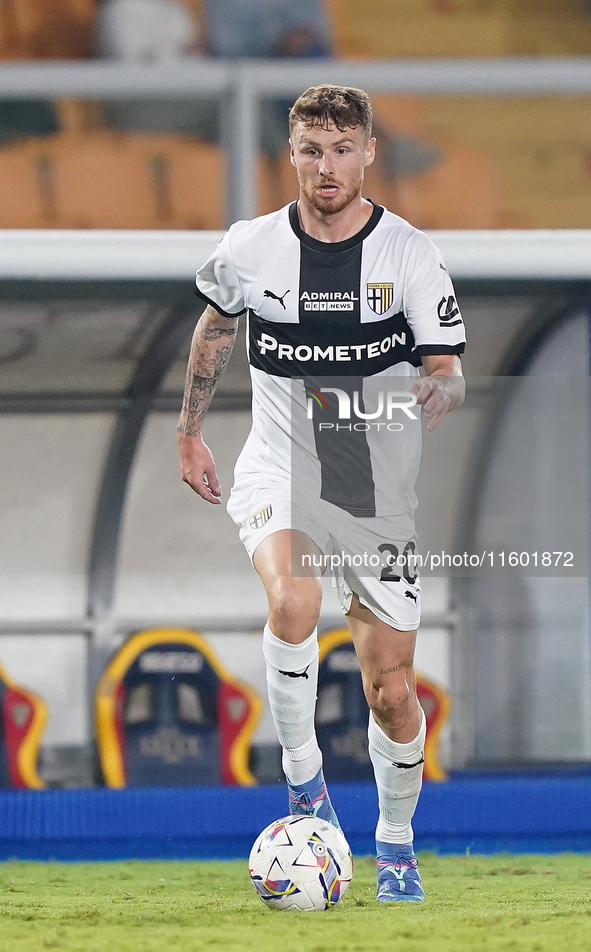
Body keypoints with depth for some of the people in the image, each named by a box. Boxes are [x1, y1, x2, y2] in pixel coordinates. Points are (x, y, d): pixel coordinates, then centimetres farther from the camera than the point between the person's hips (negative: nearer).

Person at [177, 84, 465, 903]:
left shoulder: (410, 254, -6)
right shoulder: (250, 250, -2)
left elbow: (449, 370, -6)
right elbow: (215, 324, 18)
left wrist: (439, 389, -30)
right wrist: (190, 431, 23)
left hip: (380, 492, 1)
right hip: (279, 475, -1)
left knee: (391, 691, 3)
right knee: (293, 601, -34)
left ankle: (396, 842, 29)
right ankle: (302, 774, -15)